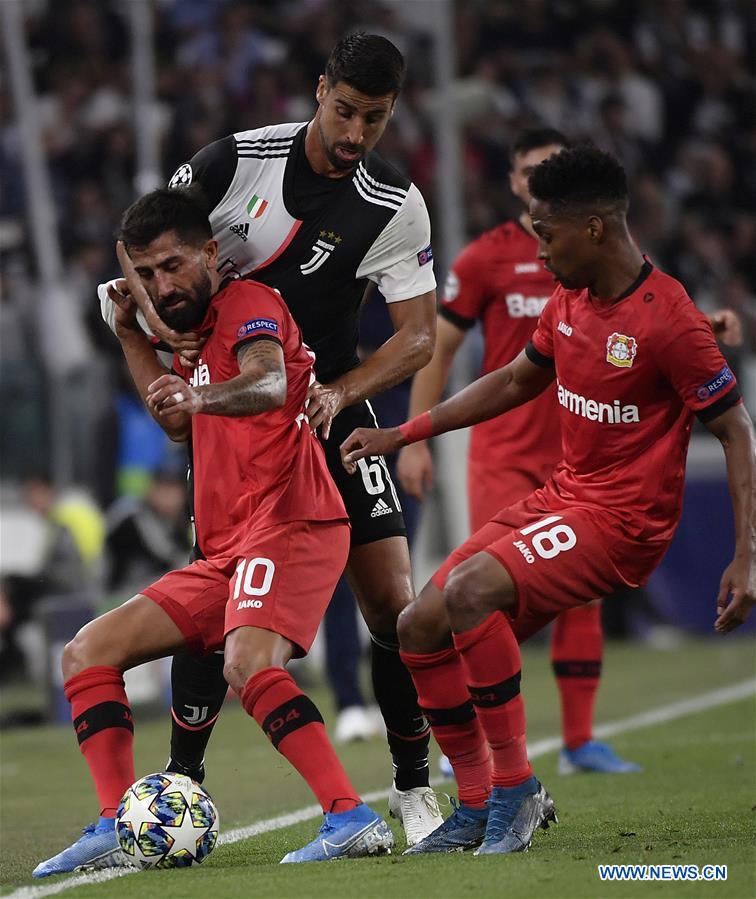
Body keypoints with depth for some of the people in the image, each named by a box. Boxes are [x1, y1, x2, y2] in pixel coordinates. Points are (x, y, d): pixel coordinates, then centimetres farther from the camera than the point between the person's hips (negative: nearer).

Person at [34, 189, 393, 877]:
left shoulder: (249, 303, -4)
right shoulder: (203, 332, 24)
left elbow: (269, 384, -26)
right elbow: (179, 424, 39)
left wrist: (200, 395, -47)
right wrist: (132, 333, 31)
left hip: (289, 522, -10)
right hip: (224, 552, 10)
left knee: (248, 664, -34)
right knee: (88, 652, 2)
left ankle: (353, 818, -35)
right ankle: (117, 830, -7)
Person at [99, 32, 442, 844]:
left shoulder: (396, 209, -8)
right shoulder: (236, 160, -11)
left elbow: (419, 335, -9)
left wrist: (338, 393, -25)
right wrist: (155, 312, -21)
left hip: (330, 408, 1)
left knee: (391, 602, -7)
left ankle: (413, 787, 9)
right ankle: (182, 777, 3)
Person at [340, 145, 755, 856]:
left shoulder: (668, 319, -18)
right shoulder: (569, 300, 7)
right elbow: (515, 382, 23)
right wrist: (401, 436, 22)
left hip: (623, 522, -9)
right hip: (562, 496, 9)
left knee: (470, 591, -30)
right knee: (420, 629, 1)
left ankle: (516, 788, -18)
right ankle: (478, 811, 12)